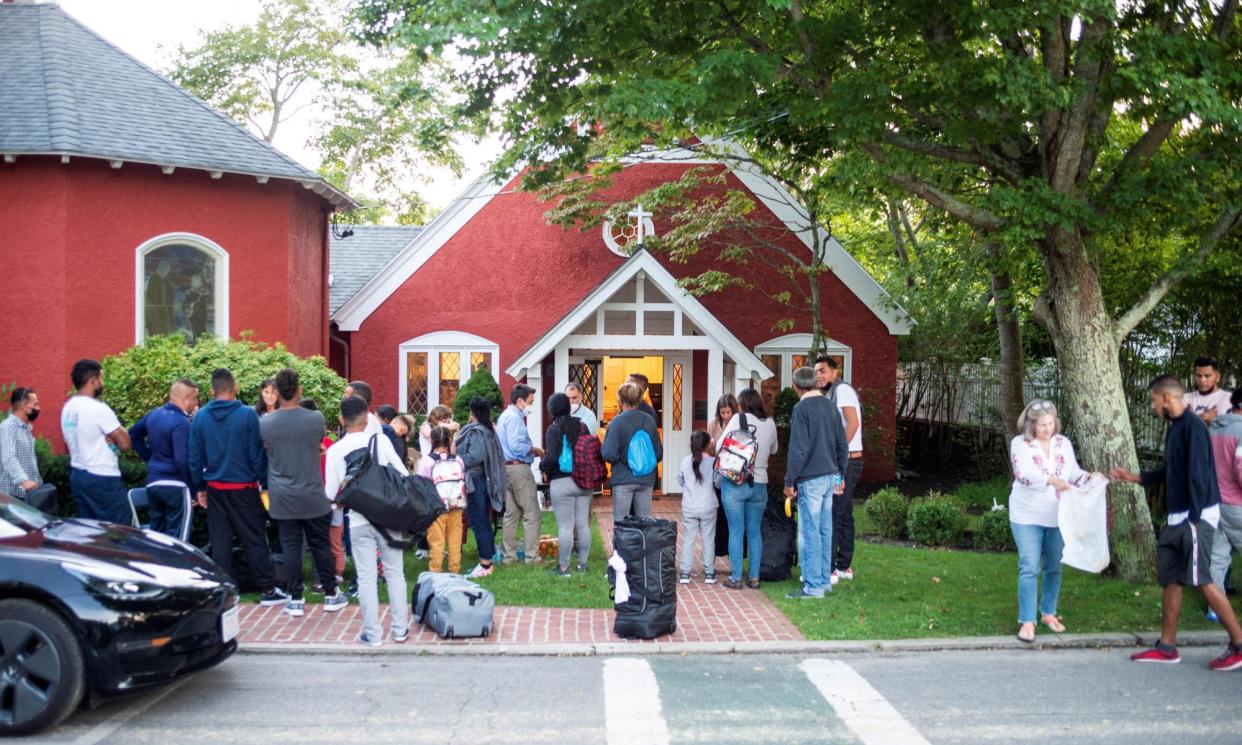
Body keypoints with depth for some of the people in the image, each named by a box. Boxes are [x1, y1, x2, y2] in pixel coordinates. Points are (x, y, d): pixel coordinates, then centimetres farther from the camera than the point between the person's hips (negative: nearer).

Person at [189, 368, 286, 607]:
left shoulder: (200, 418, 0)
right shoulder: (248, 415, -11)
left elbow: (195, 457, 5)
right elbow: (257, 453, -9)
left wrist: (199, 488, 14)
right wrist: (265, 483, 0)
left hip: (215, 488, 3)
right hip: (243, 488, -3)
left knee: (220, 541, 9)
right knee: (254, 539, 4)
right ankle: (268, 590, 8)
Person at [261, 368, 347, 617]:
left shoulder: (264, 423, -9)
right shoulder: (316, 419, -10)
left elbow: (262, 454, 7)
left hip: (282, 498, 0)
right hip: (313, 496, 0)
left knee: (290, 547, 7)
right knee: (321, 545, 10)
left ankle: (295, 599, 12)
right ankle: (330, 595, 19)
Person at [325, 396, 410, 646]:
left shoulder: (335, 450, -3)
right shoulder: (380, 440, -6)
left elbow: (330, 494, -3)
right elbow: (403, 474, -6)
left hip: (358, 521, 0)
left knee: (366, 577, 7)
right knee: (394, 572, 11)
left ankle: (373, 634, 10)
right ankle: (400, 629, 15)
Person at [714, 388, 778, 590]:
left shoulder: (738, 419, -7)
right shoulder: (770, 424, 4)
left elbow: (720, 446, -7)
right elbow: (773, 450, 19)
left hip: (734, 483, -3)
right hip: (759, 484, 3)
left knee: (736, 532, 2)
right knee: (755, 533, 11)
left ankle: (736, 578, 4)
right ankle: (754, 578, 12)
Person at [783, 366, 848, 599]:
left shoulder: (801, 409, -13)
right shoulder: (830, 405, 10)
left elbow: (798, 449, -16)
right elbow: (843, 444, 14)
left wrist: (790, 481, -10)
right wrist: (840, 474, 22)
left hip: (810, 479, -8)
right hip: (830, 476, 8)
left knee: (809, 532, -2)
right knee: (825, 531, 13)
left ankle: (813, 586, 1)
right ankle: (825, 580, 20)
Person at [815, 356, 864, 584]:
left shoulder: (842, 390, -10)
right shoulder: (831, 394, 19)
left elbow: (853, 424, -21)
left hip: (846, 461, -10)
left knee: (831, 514, -10)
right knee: (844, 515, 13)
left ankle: (828, 570, -10)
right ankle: (844, 566, 19)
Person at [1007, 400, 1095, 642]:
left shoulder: (1063, 443, 5)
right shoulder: (1020, 443, -8)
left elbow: (1074, 473, 5)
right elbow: (1023, 474, -22)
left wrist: (1091, 478, -16)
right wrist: (1051, 480, -36)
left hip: (1058, 517, 4)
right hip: (1028, 517, -4)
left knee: (1054, 567, 13)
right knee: (1030, 569, -6)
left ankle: (1048, 613, 29)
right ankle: (1027, 621, -1)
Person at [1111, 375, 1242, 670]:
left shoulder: (1192, 426, -15)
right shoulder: (1174, 428, 14)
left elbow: (1198, 474, -20)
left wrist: (1194, 520, -22)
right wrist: (1134, 477, 26)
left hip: (1196, 516, -10)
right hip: (1176, 518, 10)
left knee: (1201, 579, -9)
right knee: (1170, 579, 10)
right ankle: (1167, 647, 15)